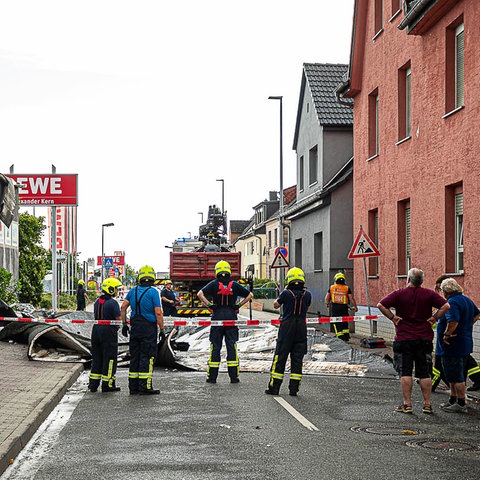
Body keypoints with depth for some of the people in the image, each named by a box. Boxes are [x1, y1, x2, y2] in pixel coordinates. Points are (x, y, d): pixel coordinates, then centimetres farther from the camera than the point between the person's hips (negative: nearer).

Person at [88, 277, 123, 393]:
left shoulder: (97, 302, 10)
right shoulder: (113, 303, -14)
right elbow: (118, 319, -16)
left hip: (96, 330, 7)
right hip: (108, 331, -7)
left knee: (97, 357, 14)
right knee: (109, 358, 1)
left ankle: (93, 383, 15)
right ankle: (107, 385, 3)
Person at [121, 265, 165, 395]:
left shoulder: (133, 291, 6)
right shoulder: (153, 292, -10)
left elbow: (123, 307, 6)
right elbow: (158, 313, -14)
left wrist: (124, 324, 14)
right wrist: (162, 329, -7)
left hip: (135, 327, 5)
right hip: (149, 328, -5)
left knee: (134, 356, 11)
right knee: (147, 357, -1)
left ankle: (133, 386, 15)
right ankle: (145, 387, -2)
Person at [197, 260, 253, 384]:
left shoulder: (214, 284, -2)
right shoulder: (234, 285, 2)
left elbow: (200, 294, -13)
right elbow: (250, 295, 7)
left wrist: (209, 304, -6)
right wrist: (239, 305, 7)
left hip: (217, 317, -1)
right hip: (231, 316, 1)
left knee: (215, 347, 5)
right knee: (232, 346, 4)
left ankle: (212, 376, 6)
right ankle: (233, 376, 3)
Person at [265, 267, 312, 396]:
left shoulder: (286, 293, -10)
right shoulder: (307, 295, -1)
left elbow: (276, 305, 8)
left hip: (287, 328, -3)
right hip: (301, 328, 3)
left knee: (280, 357, 4)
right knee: (297, 359, 8)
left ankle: (274, 387, 5)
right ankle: (294, 388, 7)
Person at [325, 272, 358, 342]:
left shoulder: (331, 287, 1)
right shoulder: (347, 288, -2)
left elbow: (327, 298, 5)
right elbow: (351, 298, -5)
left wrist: (327, 303, 25)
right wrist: (355, 307, 6)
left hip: (335, 307, -1)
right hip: (344, 307, 1)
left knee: (336, 323, 2)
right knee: (345, 323, 15)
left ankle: (340, 337, -5)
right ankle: (346, 338, 19)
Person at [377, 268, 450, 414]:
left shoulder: (399, 294, -5)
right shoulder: (429, 294, -1)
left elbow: (381, 305, -13)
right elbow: (446, 306, -9)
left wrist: (393, 317, -5)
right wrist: (434, 318, -1)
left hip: (403, 339, -2)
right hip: (425, 340, 2)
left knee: (405, 372, 4)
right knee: (425, 373, 8)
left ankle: (407, 404, 3)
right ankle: (427, 405, 9)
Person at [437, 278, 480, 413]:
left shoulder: (452, 302, -21)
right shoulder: (466, 299, 10)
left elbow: (453, 321, -34)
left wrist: (446, 334, -21)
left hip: (453, 345, -10)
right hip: (465, 343, 10)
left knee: (455, 375, -2)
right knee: (456, 374, 19)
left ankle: (461, 404, 4)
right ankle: (453, 400, 28)